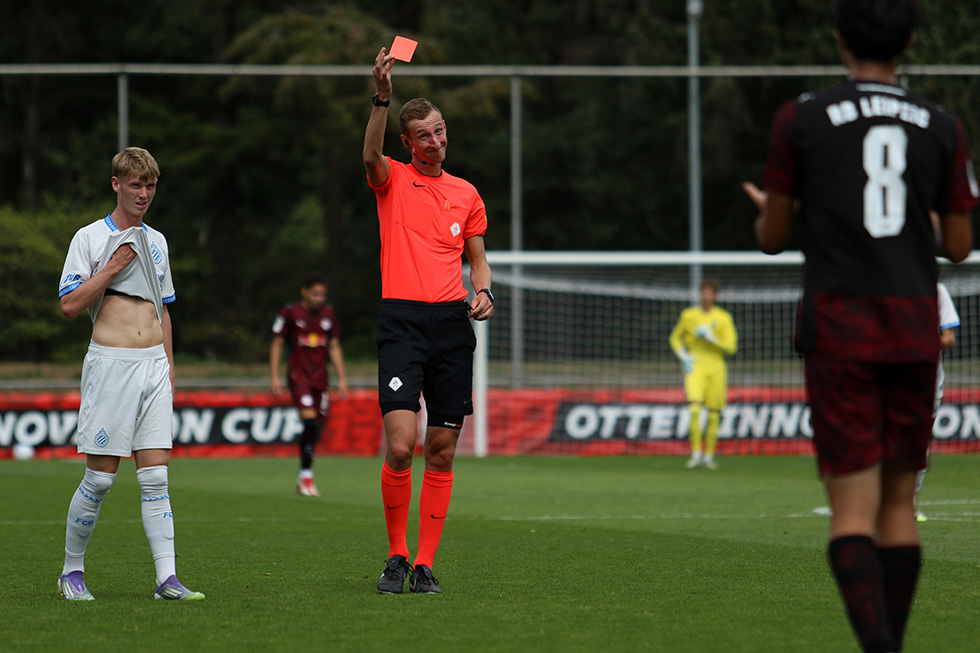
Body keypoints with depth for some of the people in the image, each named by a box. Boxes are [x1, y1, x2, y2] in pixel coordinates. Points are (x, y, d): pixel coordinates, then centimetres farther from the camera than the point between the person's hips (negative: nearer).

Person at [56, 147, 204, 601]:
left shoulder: (156, 242, 17)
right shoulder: (89, 238, 0)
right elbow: (69, 305, -8)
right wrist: (114, 267, -11)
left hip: (153, 363, 4)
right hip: (110, 362, -4)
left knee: (155, 475, -3)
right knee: (100, 476, -4)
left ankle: (167, 579, -10)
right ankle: (72, 571, 11)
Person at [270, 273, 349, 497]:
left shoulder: (328, 314, 9)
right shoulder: (290, 313, -4)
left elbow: (334, 347, 17)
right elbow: (277, 344, 1)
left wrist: (342, 378, 13)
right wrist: (275, 376, -5)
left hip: (321, 377, 5)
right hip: (299, 375, -5)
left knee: (318, 426, 2)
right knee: (309, 420, -20)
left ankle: (305, 478, 15)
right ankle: (305, 477, -12)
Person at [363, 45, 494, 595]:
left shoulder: (466, 194, 15)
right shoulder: (393, 181, 5)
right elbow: (371, 156, -19)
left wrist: (483, 291, 0)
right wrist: (383, 96, -32)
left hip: (453, 323, 4)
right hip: (403, 321, -4)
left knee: (442, 451, 3)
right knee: (401, 445, -15)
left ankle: (425, 564, 8)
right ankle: (396, 554, 1)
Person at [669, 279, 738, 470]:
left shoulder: (723, 318, 1)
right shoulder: (688, 315, 4)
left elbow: (731, 347, -5)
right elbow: (675, 338, 17)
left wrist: (710, 336, -16)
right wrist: (683, 356, 0)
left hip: (716, 369, 1)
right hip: (695, 368, -1)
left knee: (713, 414, 2)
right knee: (694, 409, -19)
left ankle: (709, 456, 16)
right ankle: (695, 454, -13)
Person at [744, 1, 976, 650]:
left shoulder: (802, 120, -2)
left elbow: (772, 237, 3)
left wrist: (768, 211, 26)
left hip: (838, 327, -2)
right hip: (915, 326, 3)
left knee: (853, 509, -6)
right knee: (899, 501, 13)